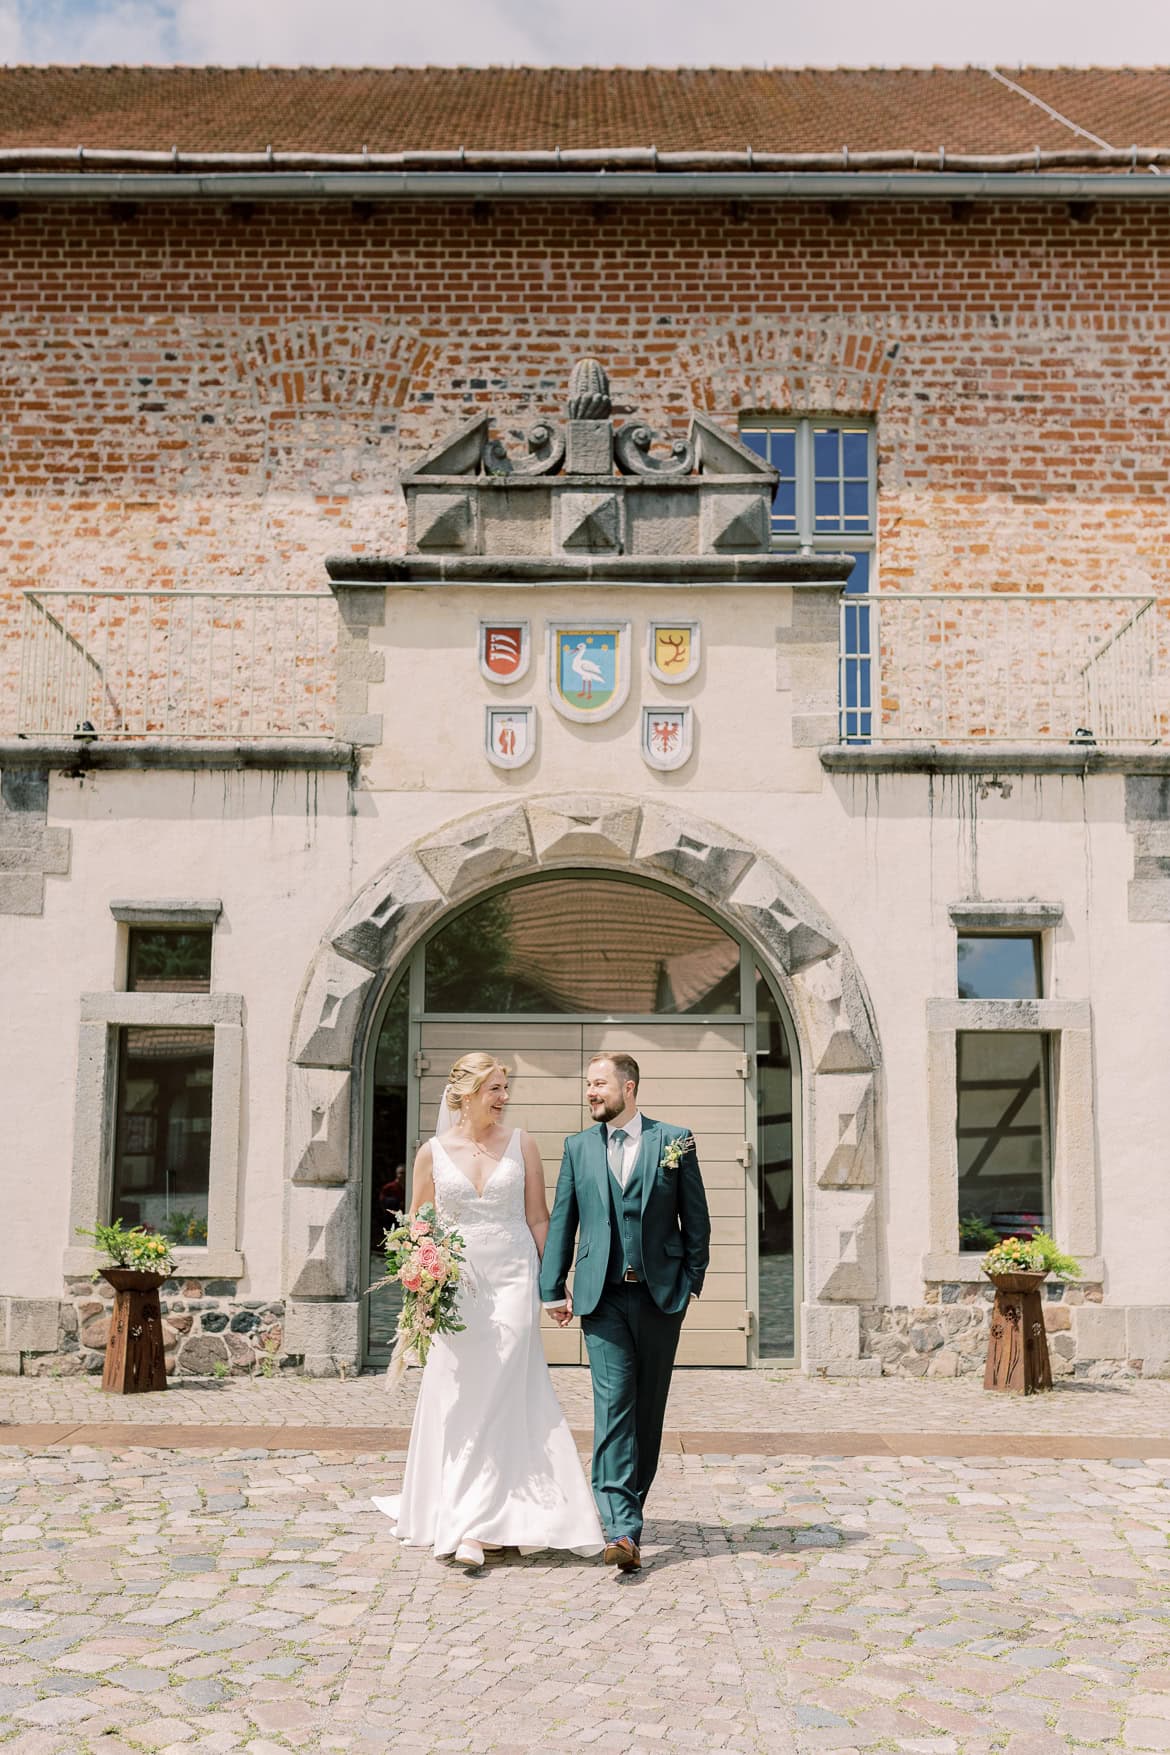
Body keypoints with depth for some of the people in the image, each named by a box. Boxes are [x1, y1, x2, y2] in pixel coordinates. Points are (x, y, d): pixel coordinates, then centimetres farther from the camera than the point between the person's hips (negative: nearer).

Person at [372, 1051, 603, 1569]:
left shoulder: (520, 1144, 3)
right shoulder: (433, 1153, 2)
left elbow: (538, 1218, 5)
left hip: (513, 1280, 0)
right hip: (455, 1287, 1)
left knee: (499, 1399, -5)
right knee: (456, 1402, 5)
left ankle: (477, 1525, -1)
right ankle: (451, 1514, 20)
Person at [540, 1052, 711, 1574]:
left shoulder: (674, 1140, 2)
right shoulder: (578, 1147, 8)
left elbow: (696, 1218, 5)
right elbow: (561, 1221, 10)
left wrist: (693, 1280, 1)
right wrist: (553, 1289, 5)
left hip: (661, 1293, 0)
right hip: (603, 1296, 0)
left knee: (648, 1408, 9)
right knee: (613, 1405, -10)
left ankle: (630, 1504, 27)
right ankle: (621, 1528, -15)